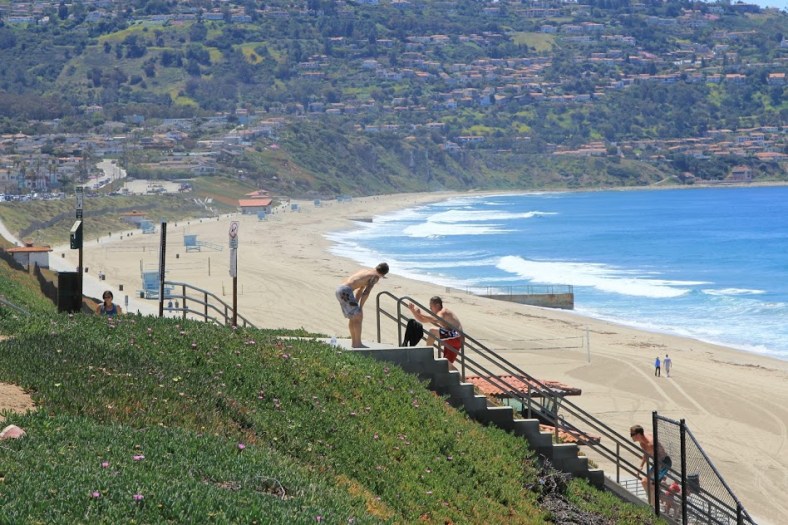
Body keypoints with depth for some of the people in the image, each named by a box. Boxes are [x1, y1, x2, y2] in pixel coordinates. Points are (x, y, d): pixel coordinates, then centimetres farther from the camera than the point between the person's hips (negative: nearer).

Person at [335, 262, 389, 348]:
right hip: (346, 291, -9)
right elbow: (366, 293, -8)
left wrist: (355, 305, 26)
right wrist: (360, 307, -3)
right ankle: (358, 343, 0)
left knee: (352, 317, 20)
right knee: (358, 316, -2)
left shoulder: (366, 271, 26)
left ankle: (354, 342, 25)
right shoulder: (376, 276, 0)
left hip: (339, 289, 9)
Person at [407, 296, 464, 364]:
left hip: (455, 337, -11)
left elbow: (435, 320, -38)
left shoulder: (443, 312, -14)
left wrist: (420, 314, -40)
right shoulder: (438, 314, 17)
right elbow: (421, 320, 21)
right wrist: (412, 310, 9)